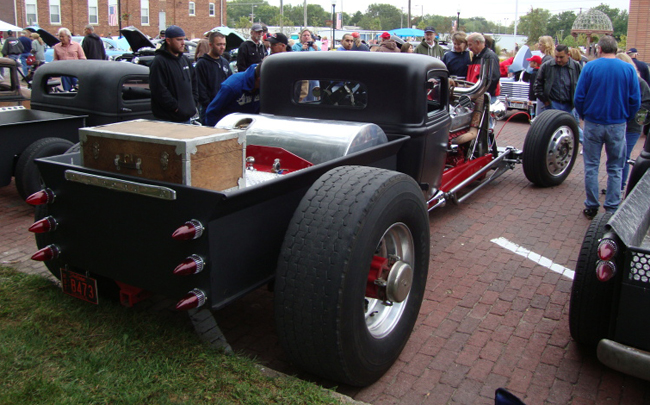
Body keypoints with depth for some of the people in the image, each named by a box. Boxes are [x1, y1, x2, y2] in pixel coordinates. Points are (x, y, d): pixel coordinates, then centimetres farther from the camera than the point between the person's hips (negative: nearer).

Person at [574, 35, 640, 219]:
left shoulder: (589, 67, -6)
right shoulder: (628, 69, -3)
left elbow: (579, 97, -7)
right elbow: (635, 101, -3)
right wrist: (625, 118, 13)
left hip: (593, 124, -1)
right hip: (618, 126, 1)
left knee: (591, 167, 9)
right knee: (615, 169, 11)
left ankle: (591, 207, 13)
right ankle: (612, 209, 13)